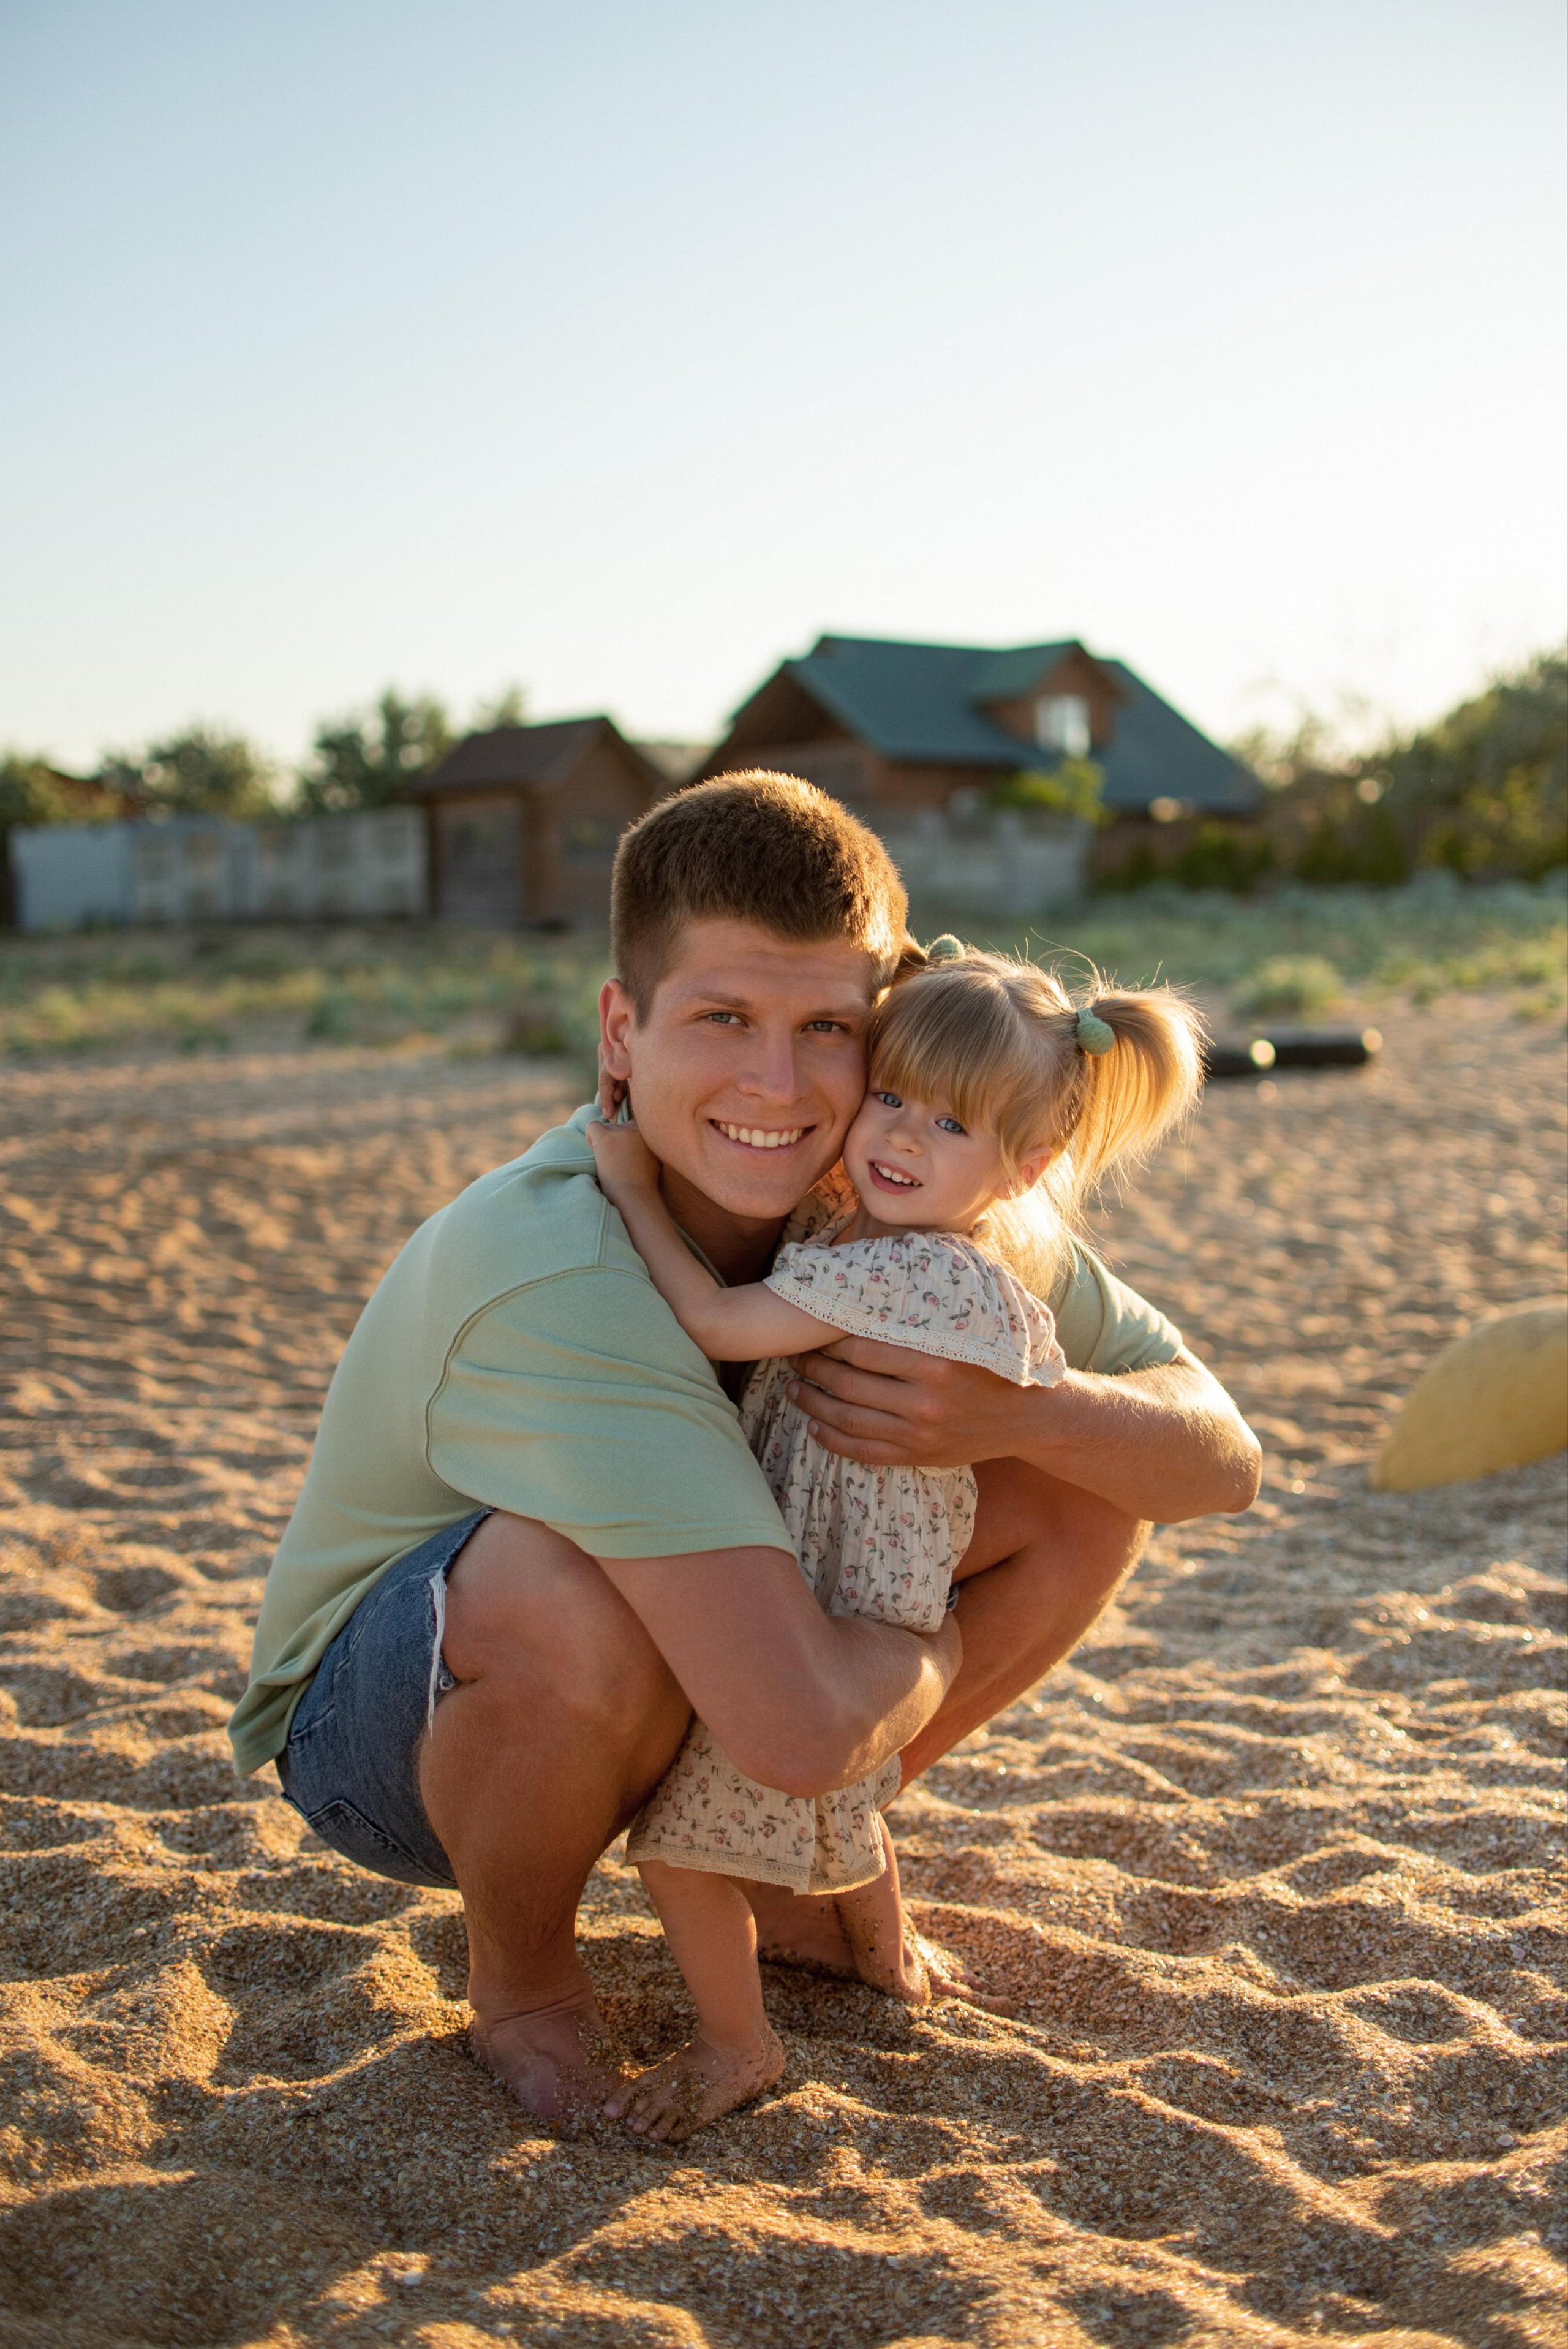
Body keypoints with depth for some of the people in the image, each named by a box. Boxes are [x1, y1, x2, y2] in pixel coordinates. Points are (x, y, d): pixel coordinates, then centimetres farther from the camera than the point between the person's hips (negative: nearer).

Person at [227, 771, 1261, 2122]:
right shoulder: (542, 1274, -37)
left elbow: (1226, 1458, -11)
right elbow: (804, 1726, -45)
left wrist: (1015, 1413, -32)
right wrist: (939, 1652, -22)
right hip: (389, 1729, -5)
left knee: (1086, 1489, -9)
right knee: (580, 1596, -40)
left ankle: (783, 1862, 12)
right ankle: (520, 1973, -5)